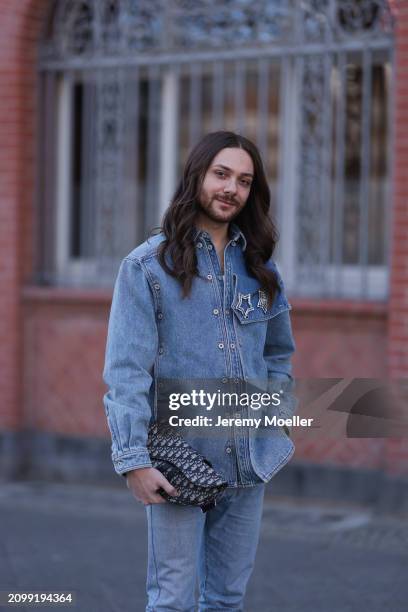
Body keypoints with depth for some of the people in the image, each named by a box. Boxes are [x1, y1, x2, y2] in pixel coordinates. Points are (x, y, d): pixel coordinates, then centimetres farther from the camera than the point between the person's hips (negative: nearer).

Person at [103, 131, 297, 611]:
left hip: (248, 463, 5)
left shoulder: (260, 268, 11)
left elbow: (279, 354, 21)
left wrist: (274, 422, 7)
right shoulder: (147, 265, -5)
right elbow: (127, 370, -11)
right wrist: (133, 459, -18)